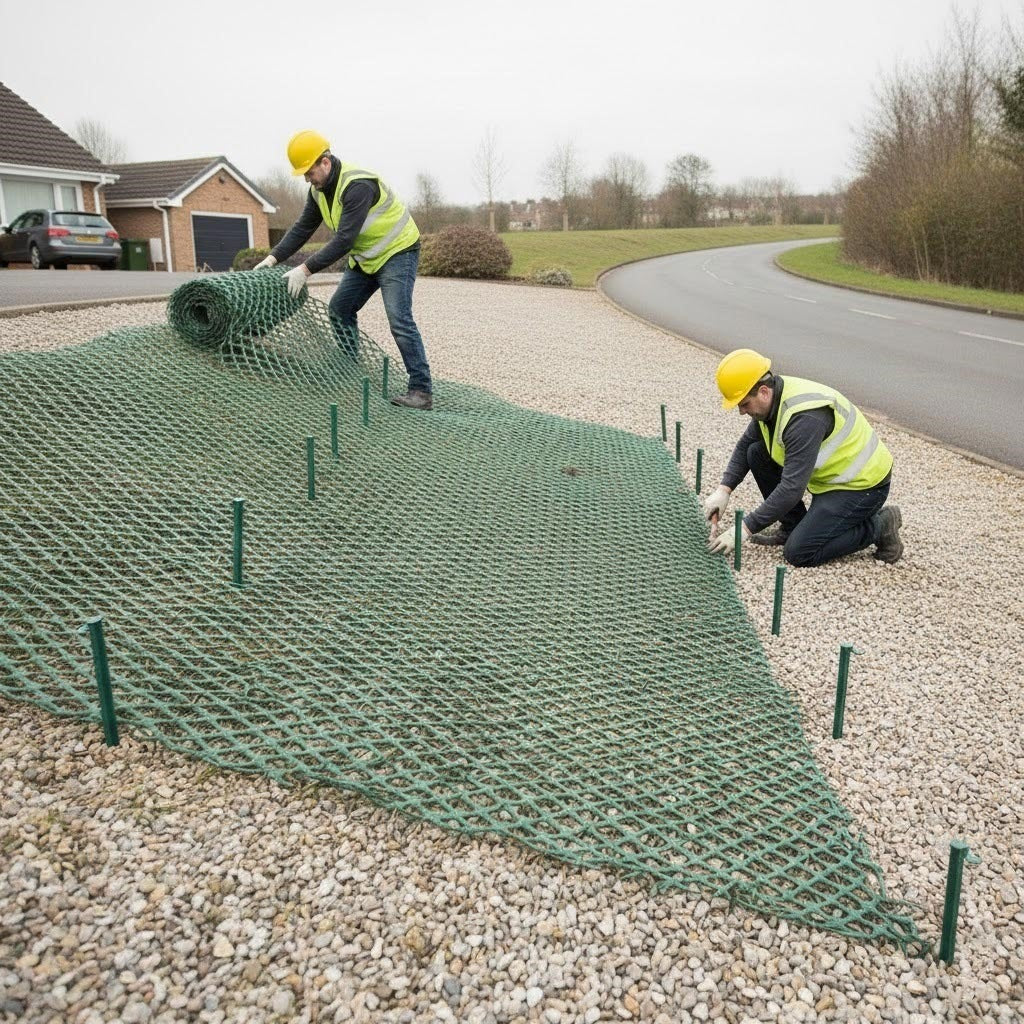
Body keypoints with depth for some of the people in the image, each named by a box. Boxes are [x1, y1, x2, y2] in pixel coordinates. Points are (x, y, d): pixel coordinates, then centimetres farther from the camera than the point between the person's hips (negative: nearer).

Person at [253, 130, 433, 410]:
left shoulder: (358, 185, -29)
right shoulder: (319, 189, 0)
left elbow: (344, 239, -33)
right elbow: (302, 228, 4)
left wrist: (306, 269, -34)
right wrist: (274, 257, -10)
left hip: (397, 252, -9)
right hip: (365, 256, 9)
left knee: (399, 319, -20)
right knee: (339, 309, 10)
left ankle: (422, 390, -17)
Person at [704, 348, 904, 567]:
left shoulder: (805, 417, -32)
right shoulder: (771, 399, -4)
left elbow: (792, 488, -34)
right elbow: (745, 445, 10)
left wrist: (745, 528, -30)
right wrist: (723, 490, -2)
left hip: (862, 484, -9)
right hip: (830, 475, 9)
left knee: (798, 553, -16)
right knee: (757, 453, 0)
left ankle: (879, 526, 0)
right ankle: (793, 526, 10)